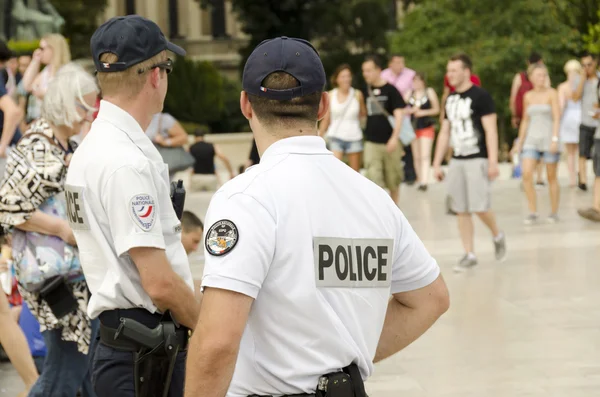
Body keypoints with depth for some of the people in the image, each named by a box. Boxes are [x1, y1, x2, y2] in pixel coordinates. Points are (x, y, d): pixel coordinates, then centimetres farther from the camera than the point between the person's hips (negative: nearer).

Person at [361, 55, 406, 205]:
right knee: (374, 180, -8)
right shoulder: (365, 91, 6)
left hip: (390, 142, -2)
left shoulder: (390, 90, -4)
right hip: (371, 142, 2)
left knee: (393, 182, 9)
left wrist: (394, 138, -21)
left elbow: (399, 115, -10)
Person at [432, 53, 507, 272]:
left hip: (477, 159, -6)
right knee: (461, 210, 3)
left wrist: (493, 162, -17)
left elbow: (491, 130, -11)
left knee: (479, 207, -11)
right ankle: (469, 255, 8)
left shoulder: (480, 96, -8)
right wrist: (437, 163, 14)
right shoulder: (450, 99, 13)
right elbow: (445, 132, 17)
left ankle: (497, 236, 17)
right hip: (456, 161, 6)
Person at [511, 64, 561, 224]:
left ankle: (554, 212, 16)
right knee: (526, 175, -12)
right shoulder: (528, 96, 8)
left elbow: (557, 118, -10)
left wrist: (555, 140, -20)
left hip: (549, 139, -3)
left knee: (552, 178, 3)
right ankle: (533, 212, -3)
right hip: (532, 140, 3)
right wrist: (520, 142, 11)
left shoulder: (552, 93, -4)